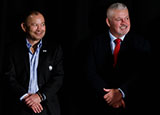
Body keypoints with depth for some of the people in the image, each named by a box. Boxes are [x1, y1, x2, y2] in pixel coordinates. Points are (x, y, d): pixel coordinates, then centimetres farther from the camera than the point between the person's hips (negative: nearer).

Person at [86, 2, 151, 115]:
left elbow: (141, 73, -12)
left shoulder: (141, 43, -2)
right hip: (103, 105, 1)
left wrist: (121, 91, -25)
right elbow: (91, 73, -5)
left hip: (132, 105, -1)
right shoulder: (96, 43, 2)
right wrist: (109, 93, -19)